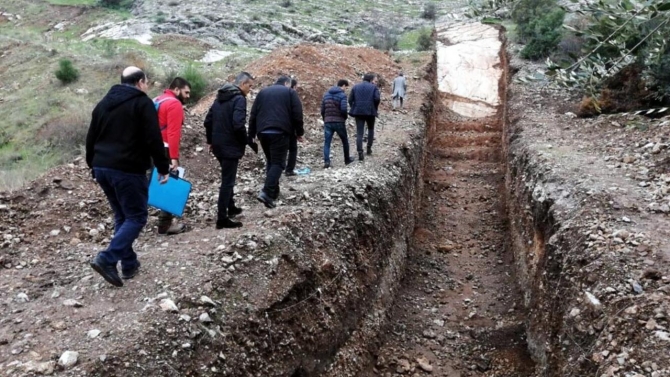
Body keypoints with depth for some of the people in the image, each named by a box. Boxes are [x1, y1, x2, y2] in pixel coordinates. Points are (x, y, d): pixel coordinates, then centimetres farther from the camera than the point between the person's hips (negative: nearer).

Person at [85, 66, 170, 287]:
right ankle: (107, 259, -13)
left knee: (122, 216, 17)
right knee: (136, 216, 0)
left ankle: (129, 264, 20)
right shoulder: (143, 103, -5)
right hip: (128, 170, -8)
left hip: (102, 168, 8)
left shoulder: (104, 103, 17)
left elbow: (91, 138, 20)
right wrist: (163, 168, -4)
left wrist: (93, 165, 28)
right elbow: (153, 140, -13)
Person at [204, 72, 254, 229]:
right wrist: (245, 141, -10)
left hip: (218, 145, 9)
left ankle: (231, 207, 36)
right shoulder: (239, 99, -15)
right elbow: (238, 125, -26)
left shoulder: (220, 97, 12)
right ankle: (222, 218, 0)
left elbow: (208, 121, 15)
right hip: (230, 146, -9)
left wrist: (210, 140, 22)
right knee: (227, 181, -3)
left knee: (227, 178, 23)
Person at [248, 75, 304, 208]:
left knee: (270, 161, 19)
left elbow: (253, 114, 17)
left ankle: (273, 191, 20)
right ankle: (267, 192, -19)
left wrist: (251, 134, 19)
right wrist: (299, 132, 8)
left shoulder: (262, 92, 22)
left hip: (263, 132, 5)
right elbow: (297, 114, 0)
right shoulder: (290, 92, 10)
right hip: (280, 132, -5)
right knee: (278, 162, -5)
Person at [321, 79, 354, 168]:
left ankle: (326, 161, -14)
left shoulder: (326, 94, 11)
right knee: (345, 141, 17)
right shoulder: (342, 95, -6)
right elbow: (344, 109, -18)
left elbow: (322, 110, 9)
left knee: (327, 143, 2)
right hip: (339, 122, -3)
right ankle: (347, 159, 28)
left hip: (328, 122, 3)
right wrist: (345, 117, 1)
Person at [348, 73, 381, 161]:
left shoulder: (355, 87, 11)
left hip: (358, 112, 1)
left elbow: (350, 99, 4)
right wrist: (375, 108, 6)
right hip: (370, 111, -1)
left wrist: (354, 108, 13)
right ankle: (369, 148, 23)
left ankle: (360, 152, -11)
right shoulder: (373, 87, 3)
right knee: (371, 129, 22)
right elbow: (377, 98, -9)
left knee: (359, 132, -1)